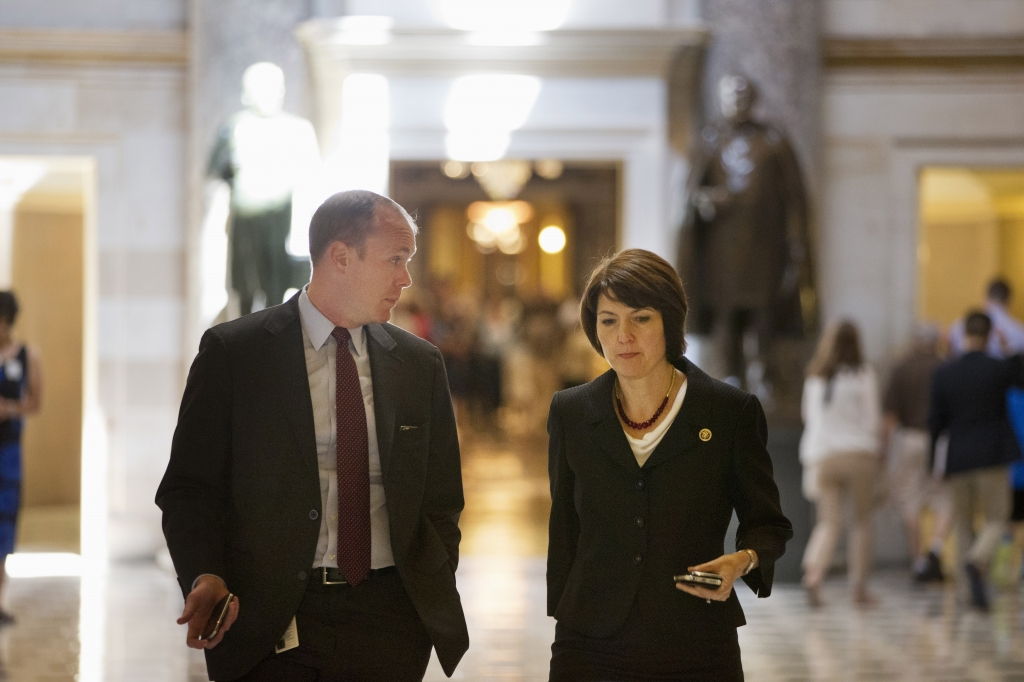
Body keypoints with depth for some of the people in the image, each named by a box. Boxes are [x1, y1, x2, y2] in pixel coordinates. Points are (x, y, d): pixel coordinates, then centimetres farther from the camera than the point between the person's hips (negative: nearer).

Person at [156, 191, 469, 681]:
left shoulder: (420, 364, 10)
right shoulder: (232, 352, -1)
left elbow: (439, 502, 14)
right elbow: (188, 488, -2)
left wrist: (435, 605, 3)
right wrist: (205, 578, -18)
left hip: (388, 617, 3)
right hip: (271, 620, -3)